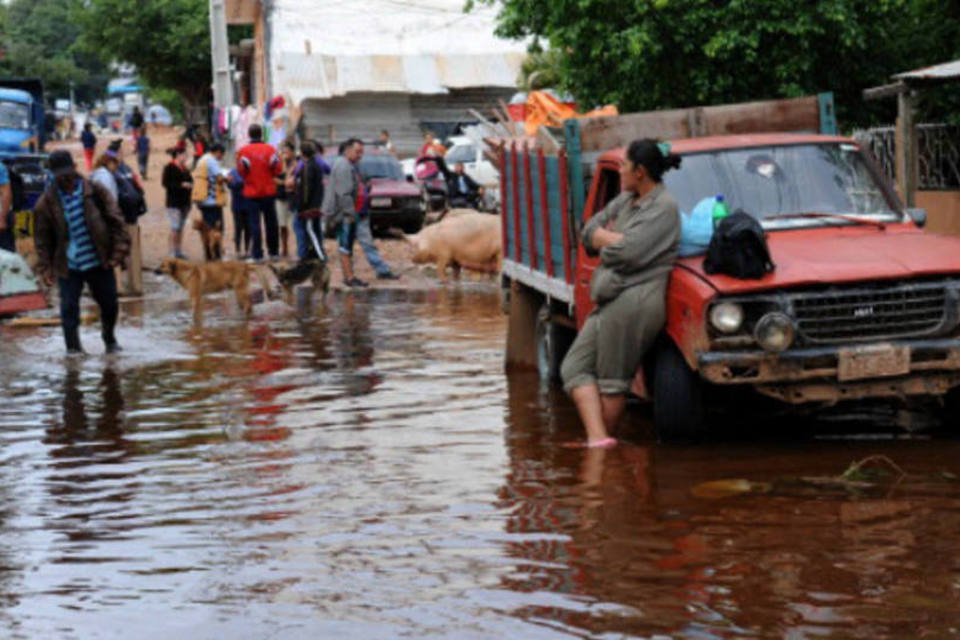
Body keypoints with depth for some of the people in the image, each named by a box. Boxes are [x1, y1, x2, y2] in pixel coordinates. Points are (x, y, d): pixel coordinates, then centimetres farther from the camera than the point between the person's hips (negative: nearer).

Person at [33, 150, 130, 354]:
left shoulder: (96, 192, -4)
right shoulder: (46, 203, -4)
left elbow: (115, 222, -1)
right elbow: (43, 239, 1)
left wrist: (118, 252, -8)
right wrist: (45, 269, -4)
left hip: (98, 262, 1)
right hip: (68, 267, -1)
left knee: (109, 304, 13)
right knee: (69, 309, -4)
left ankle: (110, 340, 38)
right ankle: (73, 349, 9)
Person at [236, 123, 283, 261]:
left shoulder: (243, 151, -7)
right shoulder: (270, 150, -4)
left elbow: (241, 171, -7)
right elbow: (278, 170, -5)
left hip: (251, 193, -1)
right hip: (269, 192, 1)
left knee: (254, 224, 1)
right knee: (271, 223, 12)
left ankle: (257, 254, -4)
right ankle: (273, 252, 18)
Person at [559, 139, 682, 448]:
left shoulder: (664, 207, -9)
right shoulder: (626, 200, 17)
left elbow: (630, 252, -20)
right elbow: (589, 232, 15)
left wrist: (603, 238, -2)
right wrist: (615, 239, -3)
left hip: (634, 301, -10)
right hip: (611, 302, 10)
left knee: (613, 381, -3)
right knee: (575, 367, 4)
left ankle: (602, 439, 6)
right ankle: (598, 439, -2)